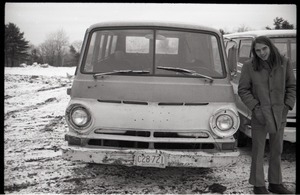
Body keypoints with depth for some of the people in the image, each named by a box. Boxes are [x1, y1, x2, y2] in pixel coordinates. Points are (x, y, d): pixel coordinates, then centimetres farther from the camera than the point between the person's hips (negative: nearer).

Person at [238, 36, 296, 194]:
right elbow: (243, 90, -5)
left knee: (277, 151, 13)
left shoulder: (284, 62, -2)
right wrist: (255, 108, -13)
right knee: (258, 151, 3)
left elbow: (292, 86, 5)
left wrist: (287, 106, -5)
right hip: (260, 115, -3)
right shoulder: (249, 66, -8)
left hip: (279, 115, 3)